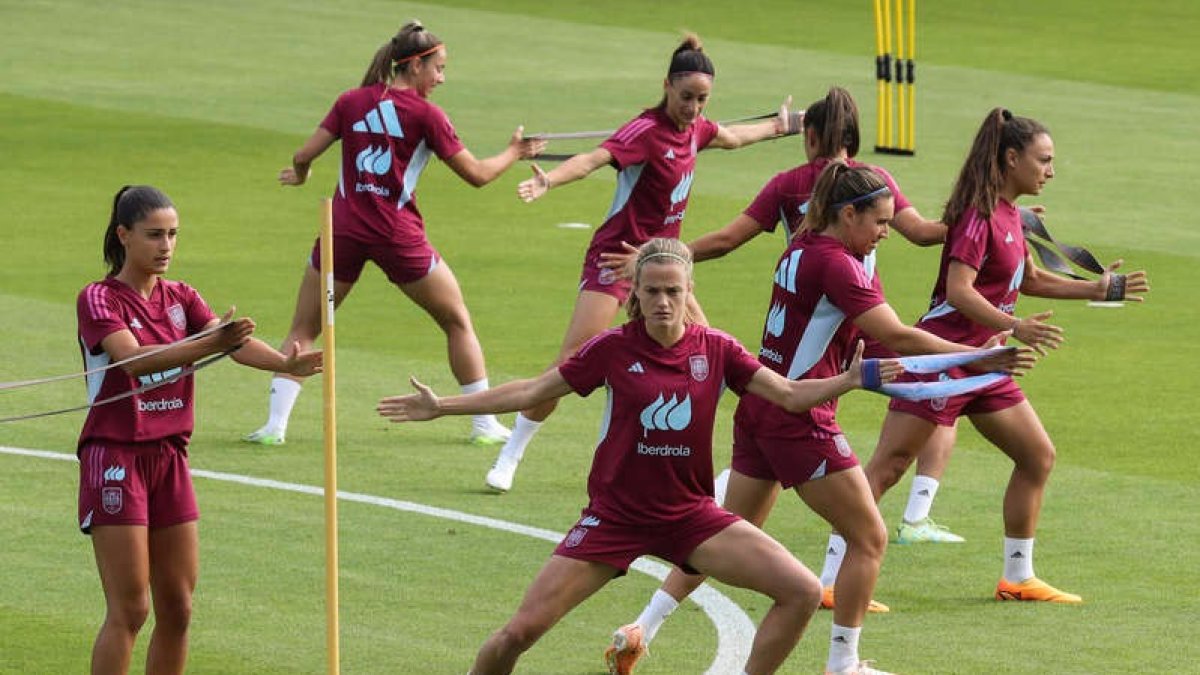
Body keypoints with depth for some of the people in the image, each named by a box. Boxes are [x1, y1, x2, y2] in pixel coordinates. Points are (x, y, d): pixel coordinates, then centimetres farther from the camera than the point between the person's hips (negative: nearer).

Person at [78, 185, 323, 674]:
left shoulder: (181, 299, 9)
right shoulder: (99, 299, -8)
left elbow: (235, 344, -8)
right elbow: (133, 358, -26)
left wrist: (284, 362, -29)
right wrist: (212, 344, -40)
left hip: (170, 458, 6)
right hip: (115, 459, -6)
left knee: (177, 609, 5)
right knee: (129, 610, -9)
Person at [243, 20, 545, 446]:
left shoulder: (352, 102, 5)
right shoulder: (425, 115, -4)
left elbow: (304, 156, 3)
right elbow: (477, 175, 0)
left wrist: (300, 175, 27)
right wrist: (514, 154, 18)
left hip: (343, 231, 2)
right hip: (398, 234, -2)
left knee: (303, 331, 12)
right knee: (458, 321, 15)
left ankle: (275, 424, -2)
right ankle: (485, 424, 15)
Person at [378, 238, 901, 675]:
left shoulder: (715, 350, -2)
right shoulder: (613, 350, -7)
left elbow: (790, 395, -1)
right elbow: (531, 393, 0)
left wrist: (850, 380, -17)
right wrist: (443, 406, -3)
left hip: (690, 514, 2)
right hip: (615, 515, -2)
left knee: (803, 593, -13)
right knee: (520, 631, -10)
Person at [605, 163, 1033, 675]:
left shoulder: (803, 248, 10)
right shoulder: (835, 264, -17)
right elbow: (895, 336, -24)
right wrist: (981, 360, -24)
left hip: (759, 409, 9)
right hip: (800, 420, -9)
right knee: (869, 538, 2)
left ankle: (641, 630, 13)